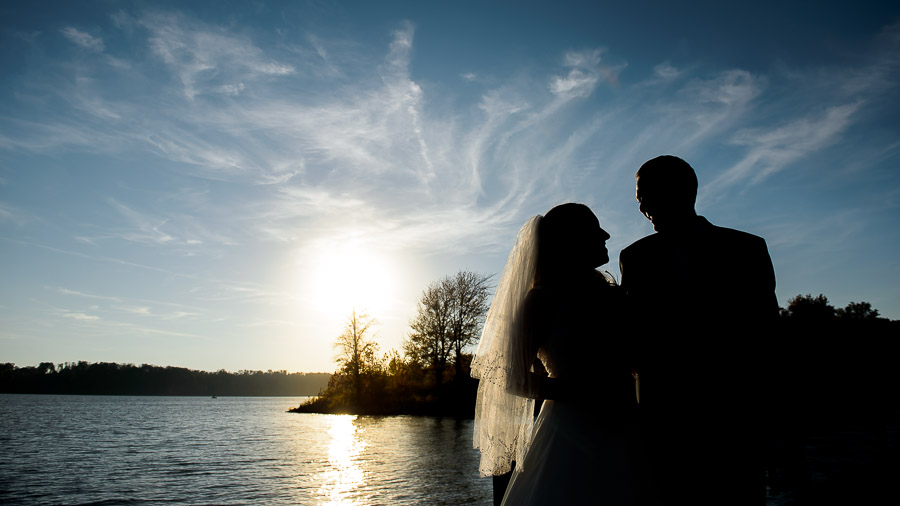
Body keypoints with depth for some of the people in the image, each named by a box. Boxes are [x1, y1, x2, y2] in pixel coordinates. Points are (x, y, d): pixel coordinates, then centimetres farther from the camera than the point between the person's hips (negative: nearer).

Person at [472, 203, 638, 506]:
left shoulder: (609, 293, 12)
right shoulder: (543, 299, -4)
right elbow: (514, 380, -7)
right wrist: (581, 394, -18)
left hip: (619, 437, 5)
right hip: (571, 437, -5)